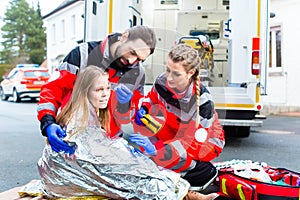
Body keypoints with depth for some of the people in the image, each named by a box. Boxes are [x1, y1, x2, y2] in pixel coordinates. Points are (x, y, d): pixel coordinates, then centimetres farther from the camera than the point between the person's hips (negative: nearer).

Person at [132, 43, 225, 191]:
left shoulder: (203, 101, -34)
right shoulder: (162, 81, -19)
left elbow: (195, 141, -32)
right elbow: (152, 98, 4)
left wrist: (156, 148, -43)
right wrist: (143, 109, -20)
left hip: (206, 141, -6)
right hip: (176, 131, 6)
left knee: (165, 156, -33)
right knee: (141, 124, -15)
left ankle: (204, 171, -6)